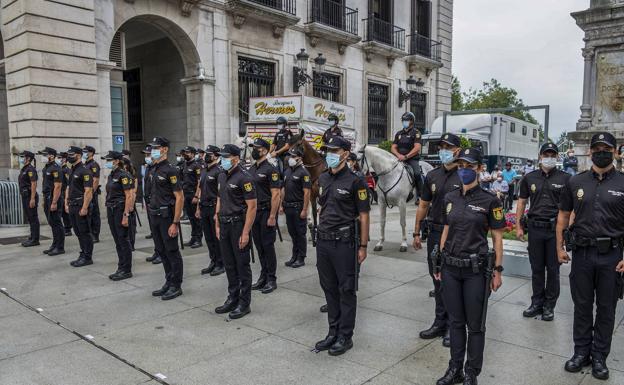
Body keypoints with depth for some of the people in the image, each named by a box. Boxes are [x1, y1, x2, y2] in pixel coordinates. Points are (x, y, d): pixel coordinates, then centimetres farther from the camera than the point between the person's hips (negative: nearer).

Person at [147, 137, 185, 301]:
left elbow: (180, 197, -17)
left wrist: (175, 223, -20)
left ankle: (176, 286, 10)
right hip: (155, 217, 9)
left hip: (167, 217, -9)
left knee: (172, 252, 0)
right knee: (161, 251, 14)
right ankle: (169, 283, 26)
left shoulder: (170, 170, -14)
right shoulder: (155, 170, 12)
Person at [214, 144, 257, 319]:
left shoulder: (244, 178, -15)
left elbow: (252, 206, -17)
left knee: (242, 265, 2)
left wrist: (245, 233, -20)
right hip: (225, 225, 8)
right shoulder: (222, 176, 11)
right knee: (229, 264, 14)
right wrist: (217, 225, 14)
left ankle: (244, 303, 13)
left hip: (238, 224, -8)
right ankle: (233, 299, 27)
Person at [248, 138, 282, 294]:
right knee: (259, 246, 12)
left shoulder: (270, 170, -12)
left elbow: (275, 195, -17)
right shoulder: (251, 170, 12)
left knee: (268, 246, -2)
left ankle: (271, 280, 8)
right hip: (254, 212, 8)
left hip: (267, 213, -8)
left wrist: (272, 217, -20)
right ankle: (263, 277, 23)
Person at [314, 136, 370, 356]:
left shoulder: (354, 181, -9)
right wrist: (320, 233, 13)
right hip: (323, 242, 7)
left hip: (344, 242, -6)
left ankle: (345, 337, 17)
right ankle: (333, 332, 28)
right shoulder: (323, 179, 10)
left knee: (346, 290, 5)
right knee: (329, 288, 14)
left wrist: (363, 246, -10)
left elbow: (363, 215, -8)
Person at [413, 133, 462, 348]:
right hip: (435, 233, 5)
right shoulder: (432, 175, 8)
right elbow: (423, 205, 13)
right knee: (437, 280, 14)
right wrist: (417, 232, 12)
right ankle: (440, 323, 27)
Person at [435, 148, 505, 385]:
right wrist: (439, 264, 10)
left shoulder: (489, 200, -7)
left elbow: (497, 238, -4)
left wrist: (497, 270, -6)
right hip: (450, 268, 4)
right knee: (455, 321, 14)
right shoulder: (450, 198, 6)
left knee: (475, 324, 8)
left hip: (476, 269, -4)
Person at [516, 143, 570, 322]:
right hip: (535, 228, 2)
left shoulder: (565, 178, -1)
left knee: (553, 269, 7)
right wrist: (518, 226, 6)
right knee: (536, 268, 11)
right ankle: (537, 303, 24)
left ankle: (549, 306, 20)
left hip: (555, 228, -2)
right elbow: (522, 201, 11)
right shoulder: (529, 178, 6)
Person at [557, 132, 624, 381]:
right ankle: (581, 352, 26)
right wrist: (559, 247, 5)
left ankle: (600, 357, 24)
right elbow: (563, 215, 9)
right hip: (581, 252, 1)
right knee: (582, 306, 11)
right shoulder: (575, 182, 3)